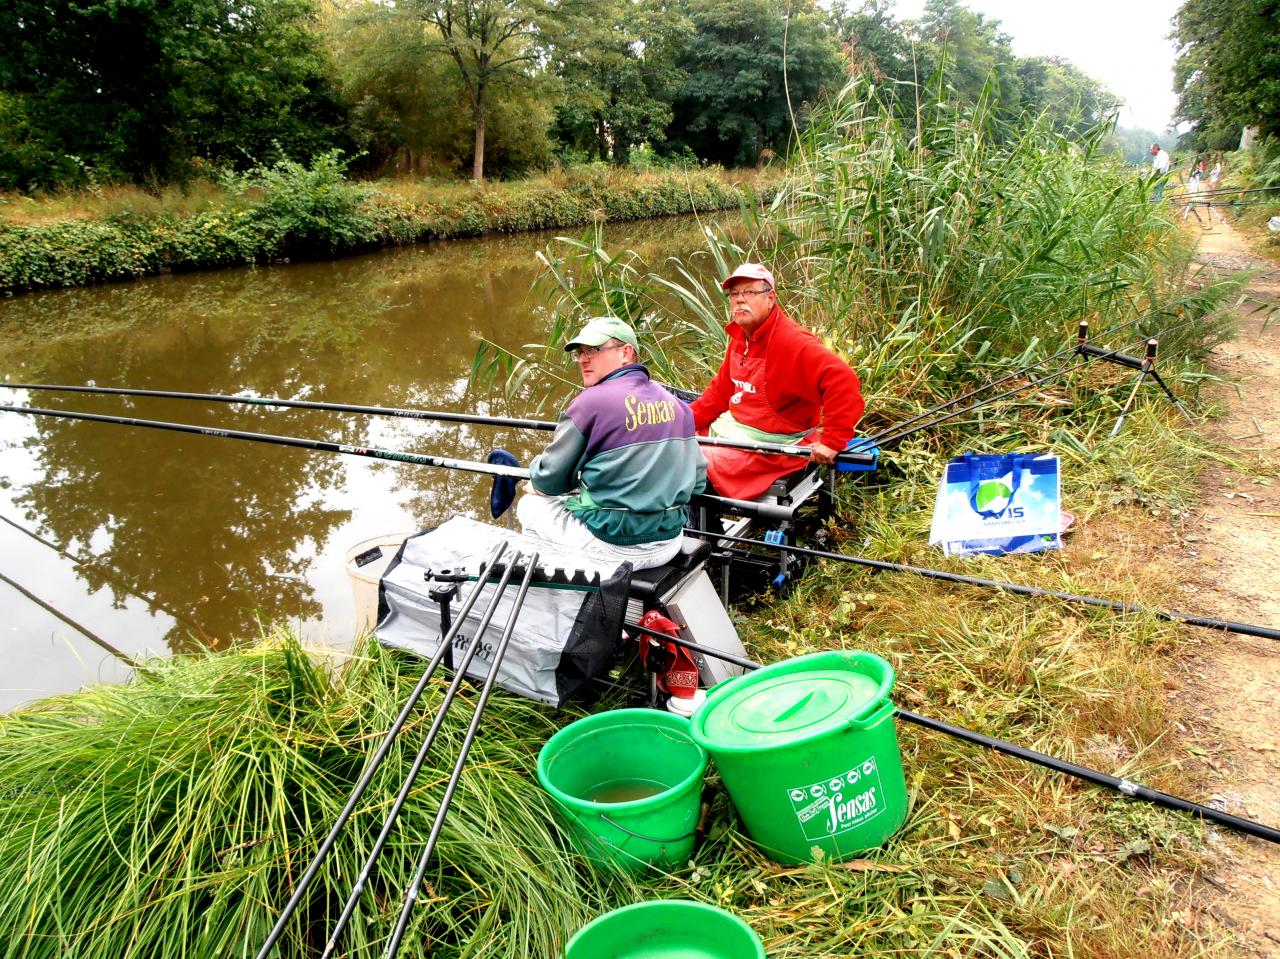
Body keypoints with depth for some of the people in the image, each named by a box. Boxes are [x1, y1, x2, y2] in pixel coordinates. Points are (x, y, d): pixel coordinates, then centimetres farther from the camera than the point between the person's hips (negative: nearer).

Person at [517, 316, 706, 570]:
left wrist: (537, 482, 16)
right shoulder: (676, 404, 3)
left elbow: (550, 480, -7)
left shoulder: (591, 401, -14)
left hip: (612, 548, -6)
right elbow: (698, 479, 10)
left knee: (531, 504, 18)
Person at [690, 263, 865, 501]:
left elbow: (843, 382, -32)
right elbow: (722, 390, 14)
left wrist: (831, 441, -32)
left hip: (772, 446, -9)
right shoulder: (740, 337, 6)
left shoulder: (792, 342, -23)